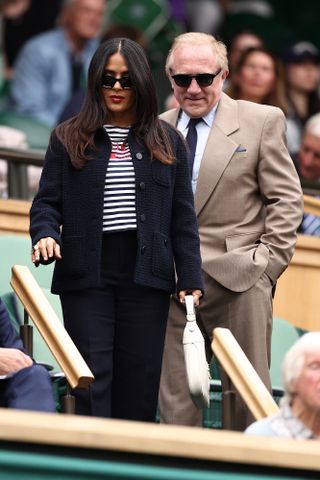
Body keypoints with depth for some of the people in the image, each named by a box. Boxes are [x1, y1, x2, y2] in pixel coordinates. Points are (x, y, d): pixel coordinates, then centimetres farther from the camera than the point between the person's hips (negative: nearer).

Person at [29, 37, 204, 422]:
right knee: (92, 380, -5)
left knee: (139, 383, 1)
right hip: (86, 274, -1)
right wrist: (45, 234, -16)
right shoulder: (69, 139, 7)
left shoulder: (167, 142, 10)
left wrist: (190, 279, 2)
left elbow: (183, 217, 9)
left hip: (146, 275, 1)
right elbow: (47, 202, 6)